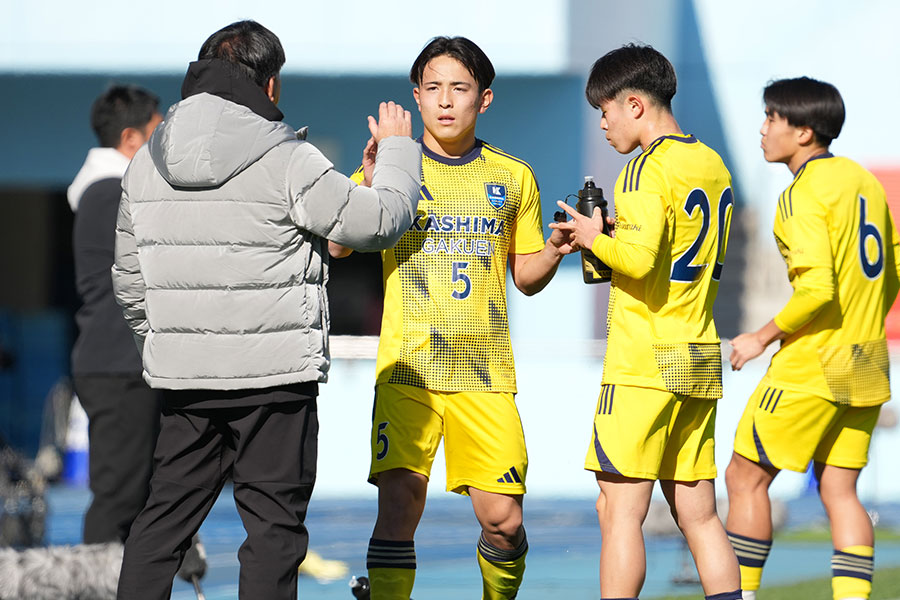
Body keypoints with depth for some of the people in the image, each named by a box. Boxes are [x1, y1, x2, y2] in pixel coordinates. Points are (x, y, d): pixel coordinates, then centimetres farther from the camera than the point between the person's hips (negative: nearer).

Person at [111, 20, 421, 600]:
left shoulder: (146, 163, 8)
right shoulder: (286, 161, -13)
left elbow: (129, 275, 15)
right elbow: (378, 220, -8)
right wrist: (397, 151, 9)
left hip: (182, 376, 5)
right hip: (274, 376, -5)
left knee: (166, 514, 12)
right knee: (273, 520, 1)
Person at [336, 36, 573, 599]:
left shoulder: (513, 177, 10)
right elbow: (337, 246, -10)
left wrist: (553, 251, -3)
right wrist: (371, 184, -27)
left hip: (485, 373, 2)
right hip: (408, 367, -1)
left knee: (503, 519, -3)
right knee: (399, 505, -15)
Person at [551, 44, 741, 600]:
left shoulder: (649, 167, -11)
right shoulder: (713, 165, 14)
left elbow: (639, 259, -23)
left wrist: (595, 239, -4)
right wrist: (609, 238, 16)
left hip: (644, 363, -8)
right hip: (700, 363, 8)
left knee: (621, 509, -5)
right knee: (699, 514, 8)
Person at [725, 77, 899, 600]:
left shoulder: (805, 196, -14)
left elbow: (817, 289, -23)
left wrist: (763, 337, -11)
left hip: (811, 363, -8)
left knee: (746, 477, 3)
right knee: (839, 490, 8)